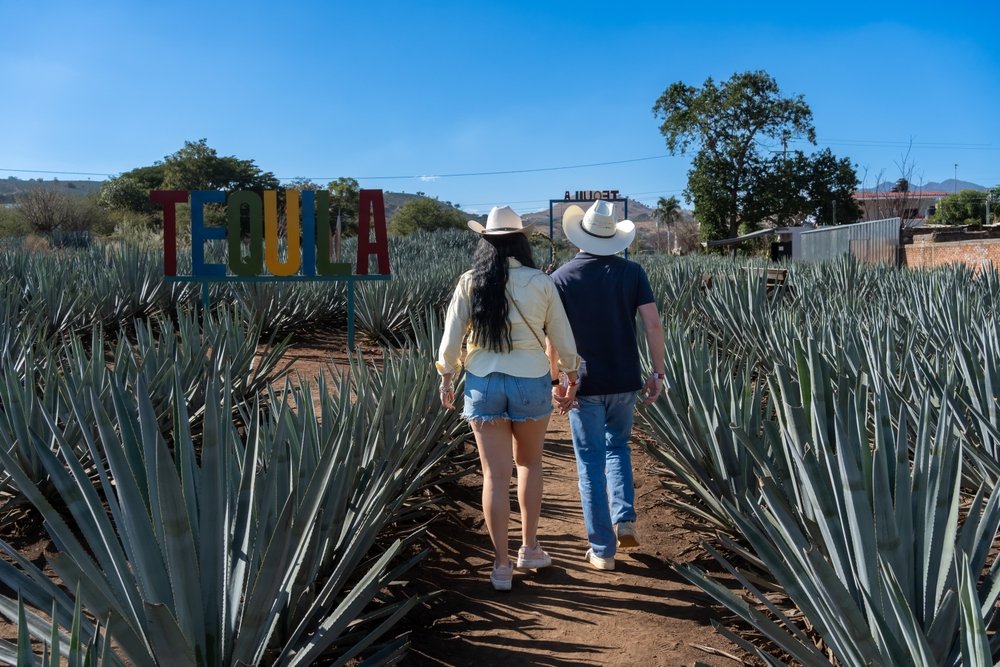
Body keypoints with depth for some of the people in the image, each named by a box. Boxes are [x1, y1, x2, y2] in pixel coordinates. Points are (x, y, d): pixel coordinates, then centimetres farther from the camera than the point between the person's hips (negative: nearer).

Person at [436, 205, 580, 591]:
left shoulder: (470, 283, -2)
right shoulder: (541, 283, -5)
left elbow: (451, 337, 0)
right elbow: (563, 340, 2)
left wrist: (447, 377, 14)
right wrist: (570, 375, 18)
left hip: (483, 384, 0)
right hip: (531, 383, 0)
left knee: (495, 474, 6)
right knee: (529, 464, 21)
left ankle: (501, 565, 12)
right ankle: (529, 548, 29)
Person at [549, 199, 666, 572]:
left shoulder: (562, 278, -6)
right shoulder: (631, 272, -2)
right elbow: (653, 324, -7)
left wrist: (556, 382, -4)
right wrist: (658, 374, 1)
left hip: (584, 385, -2)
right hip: (625, 382, 2)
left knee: (591, 464, 8)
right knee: (617, 446, 26)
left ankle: (602, 549, 13)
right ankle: (624, 519, 11)